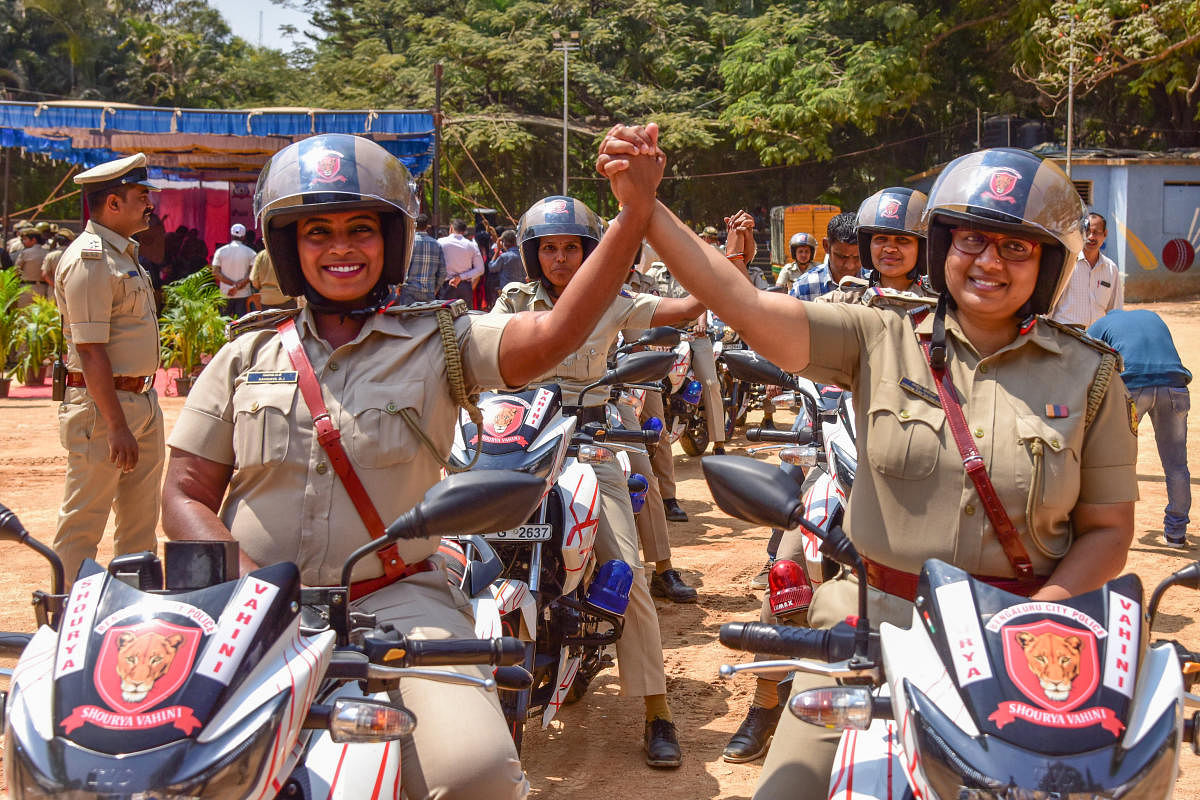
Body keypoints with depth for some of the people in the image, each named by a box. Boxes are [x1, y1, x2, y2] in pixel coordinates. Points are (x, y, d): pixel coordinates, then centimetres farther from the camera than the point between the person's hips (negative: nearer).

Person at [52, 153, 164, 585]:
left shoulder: (125, 253, 15)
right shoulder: (89, 258, -16)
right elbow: (91, 351, -21)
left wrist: (142, 402, 20)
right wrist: (116, 426, -24)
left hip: (142, 399, 10)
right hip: (102, 404, -10)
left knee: (141, 522, 16)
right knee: (82, 524, -2)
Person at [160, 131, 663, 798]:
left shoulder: (439, 340, 4)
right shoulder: (246, 357, 11)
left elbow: (553, 335, -14)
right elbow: (186, 496, 10)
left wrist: (634, 212, -26)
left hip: (395, 600, -2)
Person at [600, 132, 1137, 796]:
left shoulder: (1090, 374, 3)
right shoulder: (883, 342, 0)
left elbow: (1108, 529, 5)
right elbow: (743, 305, -11)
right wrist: (643, 206, -21)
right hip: (875, 619, 0)